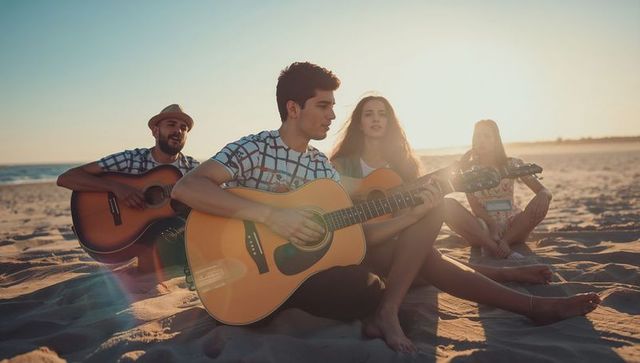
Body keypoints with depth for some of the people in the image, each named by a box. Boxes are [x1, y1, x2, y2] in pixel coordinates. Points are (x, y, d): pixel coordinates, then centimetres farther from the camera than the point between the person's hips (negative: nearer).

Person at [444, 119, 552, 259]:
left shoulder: (512, 164, 7)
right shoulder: (469, 168, 6)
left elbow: (545, 191, 1)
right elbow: (474, 205, -4)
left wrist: (543, 196, -25)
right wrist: (491, 222, -25)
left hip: (512, 228, 1)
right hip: (483, 229, -1)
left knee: (541, 201, -24)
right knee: (448, 205, -27)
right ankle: (499, 248, -38)